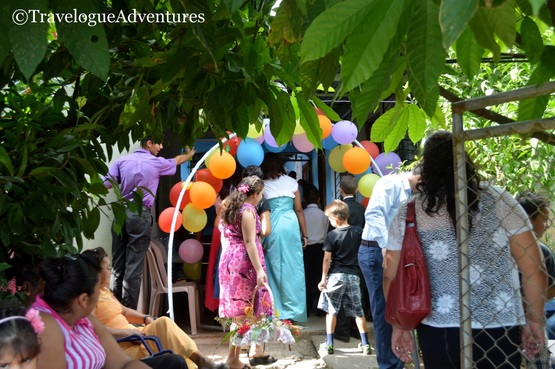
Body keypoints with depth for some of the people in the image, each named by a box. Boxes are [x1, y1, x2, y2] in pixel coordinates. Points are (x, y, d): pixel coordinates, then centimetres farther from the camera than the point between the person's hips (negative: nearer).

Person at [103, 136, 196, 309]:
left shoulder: (122, 161, 7)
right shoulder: (157, 163, 3)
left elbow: (105, 184, -2)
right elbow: (177, 160, 25)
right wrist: (189, 155, 44)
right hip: (141, 215, -4)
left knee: (118, 267, 8)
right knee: (133, 268, -4)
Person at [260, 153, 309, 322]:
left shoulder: (263, 185, 5)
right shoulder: (291, 182, 8)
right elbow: (299, 209, 8)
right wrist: (304, 233, 13)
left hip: (272, 226, 0)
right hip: (290, 223, 1)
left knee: (274, 267, 6)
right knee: (293, 267, 4)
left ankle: (276, 312, 6)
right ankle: (293, 311, 5)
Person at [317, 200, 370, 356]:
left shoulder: (332, 235, -9)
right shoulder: (359, 231, 0)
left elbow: (327, 259, -9)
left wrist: (323, 279, -4)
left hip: (336, 275, -3)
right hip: (353, 275, 3)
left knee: (331, 310, 7)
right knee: (358, 310, 9)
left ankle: (329, 344, 9)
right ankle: (365, 344, 10)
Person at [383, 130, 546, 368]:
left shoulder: (408, 212, 0)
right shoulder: (497, 200, -4)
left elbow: (391, 276, 5)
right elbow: (534, 268, -3)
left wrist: (399, 325, 16)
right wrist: (535, 320, 8)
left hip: (436, 331, 1)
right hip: (498, 332, -1)